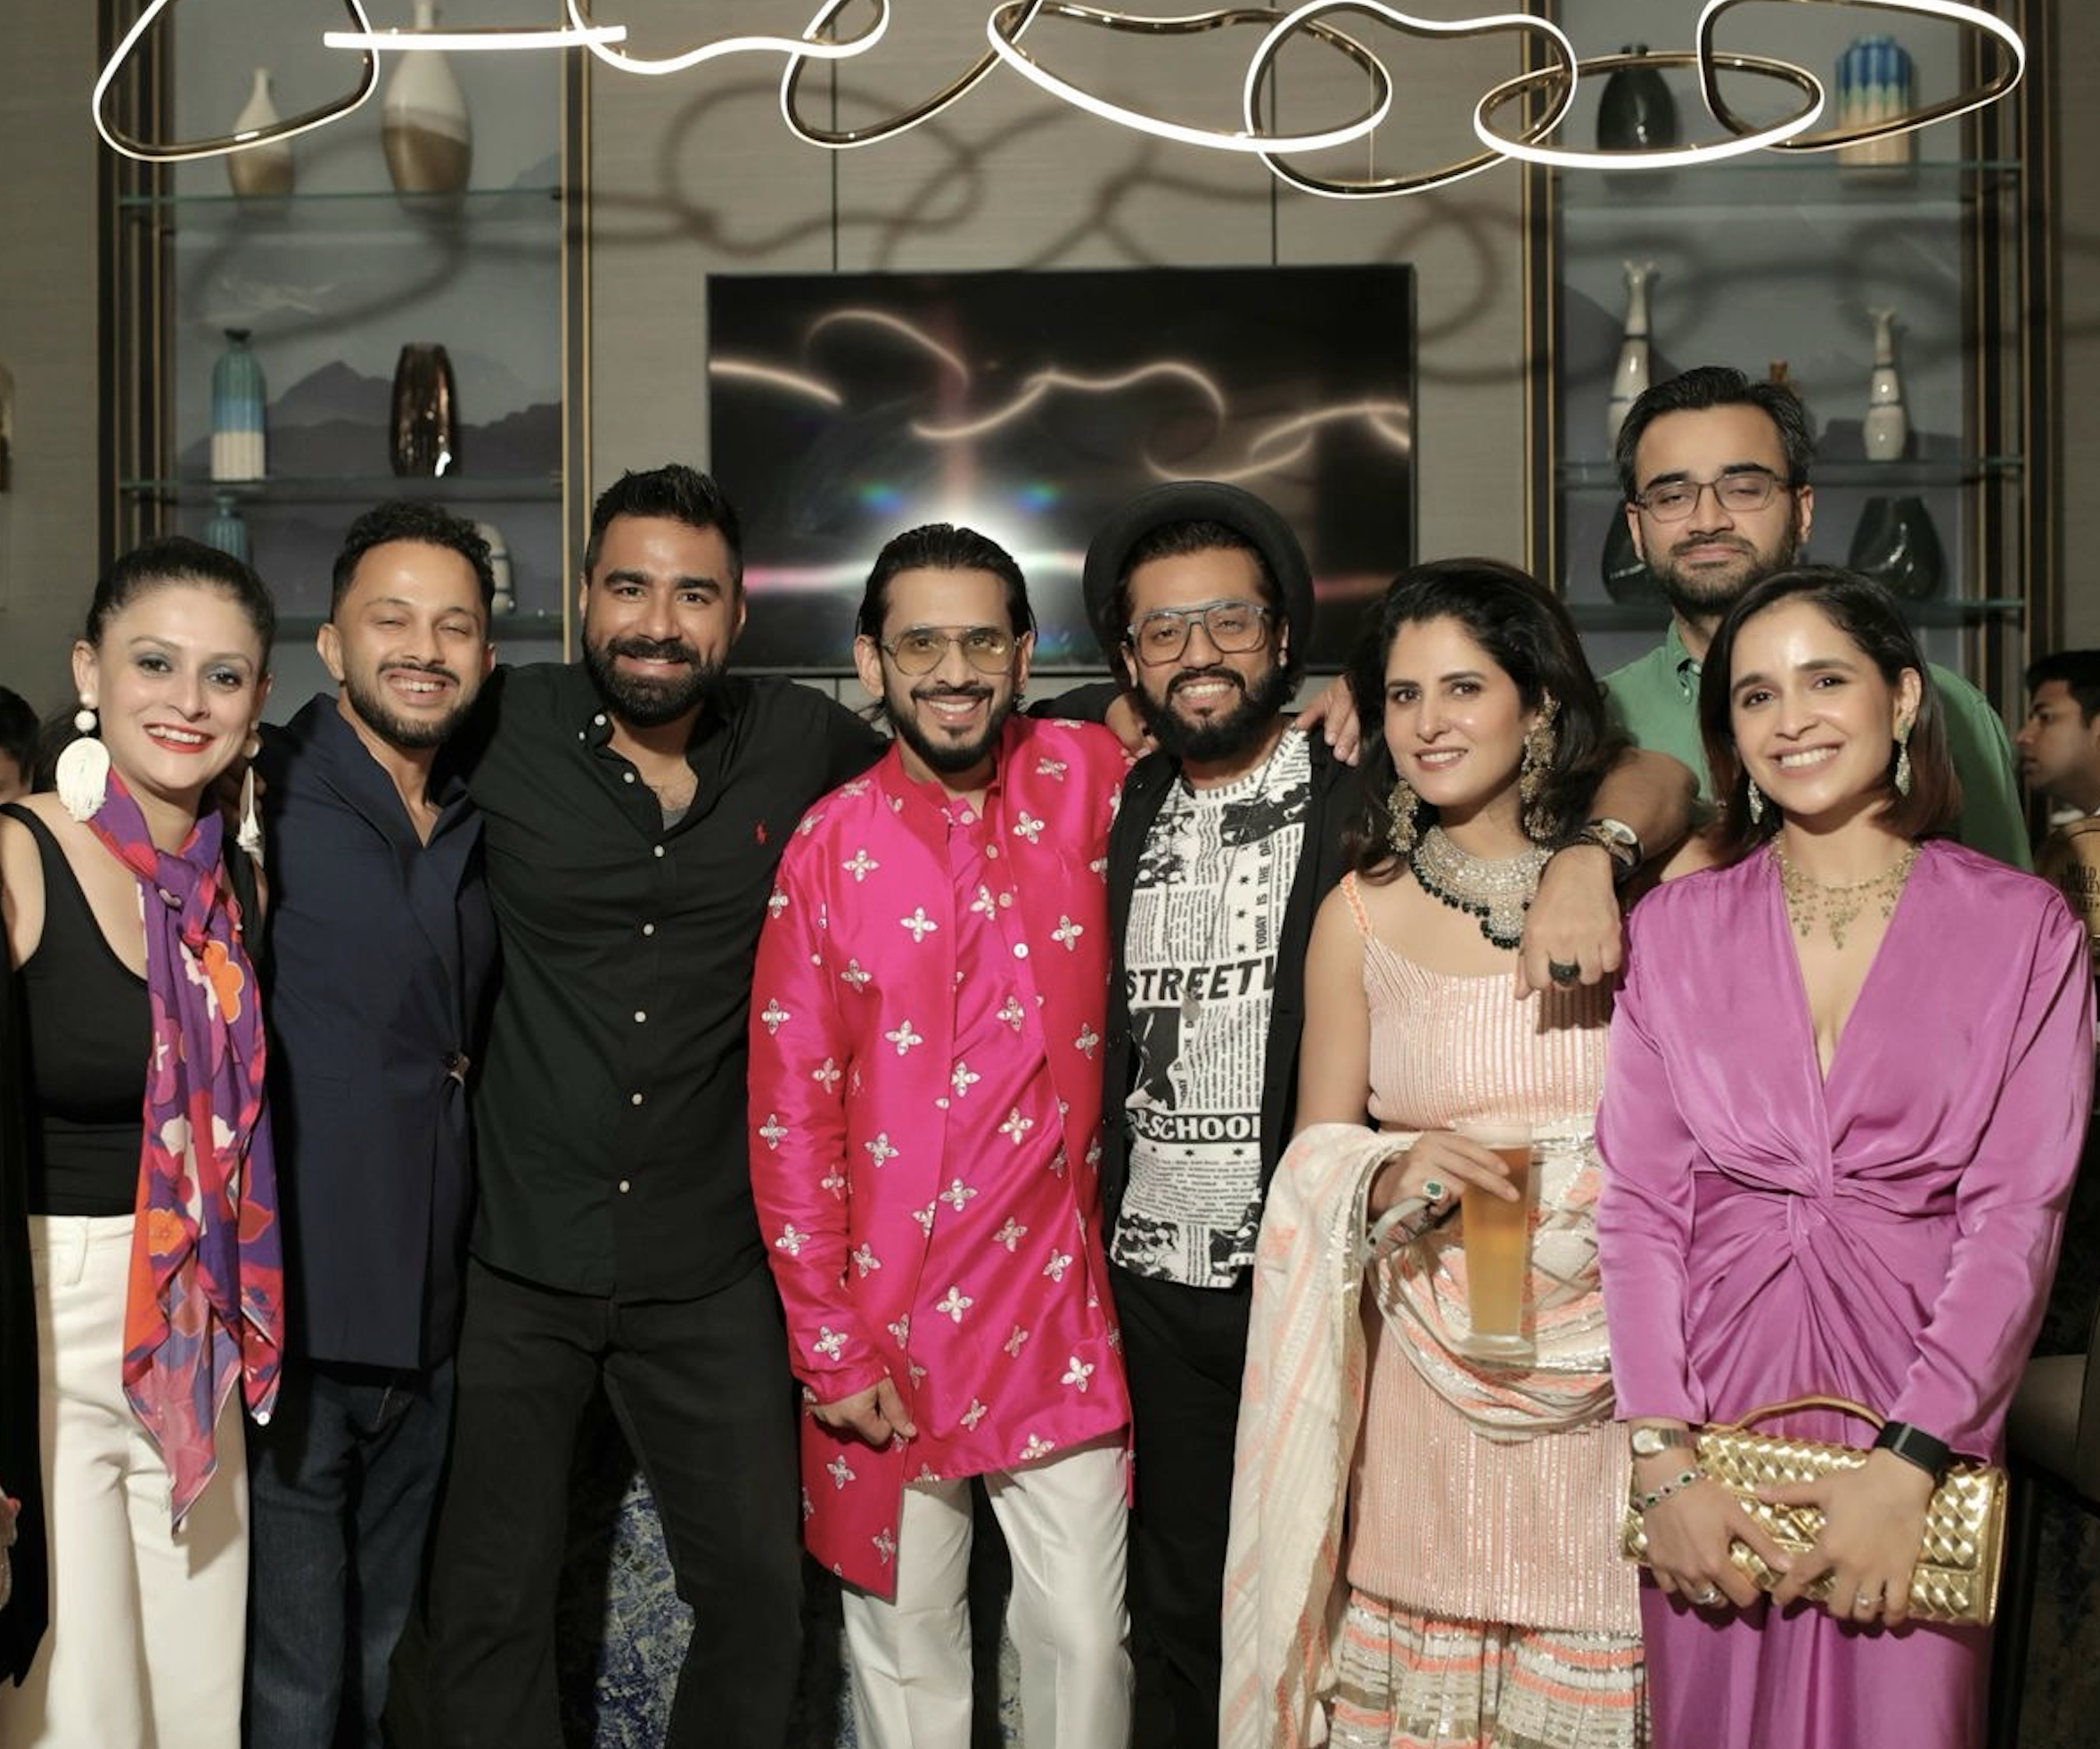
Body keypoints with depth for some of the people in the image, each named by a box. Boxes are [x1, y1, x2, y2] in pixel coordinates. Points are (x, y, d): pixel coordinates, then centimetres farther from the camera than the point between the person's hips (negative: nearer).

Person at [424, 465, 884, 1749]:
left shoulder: (801, 742, -1)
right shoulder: (505, 729, -5)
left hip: (711, 1269, 1)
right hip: (521, 1257, -1)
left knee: (761, 1594, 11)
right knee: (491, 1601, 11)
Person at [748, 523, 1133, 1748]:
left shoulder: (1090, 781, -2)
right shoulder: (830, 847, -5)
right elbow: (789, 1118, -3)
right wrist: (830, 1347, -5)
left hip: (1058, 1313, 1)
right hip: (887, 1325, 0)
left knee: (1086, 1643, 7)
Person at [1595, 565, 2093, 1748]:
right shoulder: (1674, 927, 5)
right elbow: (1637, 1201, 0)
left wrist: (1906, 1466, -14)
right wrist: (1664, 1460, -9)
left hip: (1917, 1398, -1)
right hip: (1714, 1396, 1)